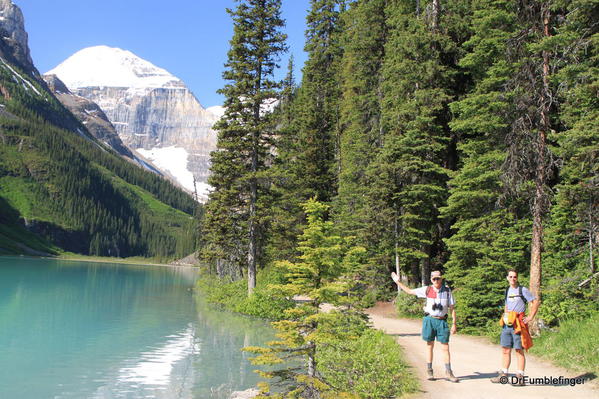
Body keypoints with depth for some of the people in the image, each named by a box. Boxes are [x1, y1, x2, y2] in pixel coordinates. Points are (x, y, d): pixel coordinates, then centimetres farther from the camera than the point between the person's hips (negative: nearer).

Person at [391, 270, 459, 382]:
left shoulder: (447, 290, -1)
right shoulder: (427, 290, 0)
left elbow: (452, 308, 2)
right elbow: (410, 291, 9)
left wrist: (454, 324, -1)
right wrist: (398, 282, 9)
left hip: (442, 321, 0)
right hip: (429, 320, 0)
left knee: (445, 347, 1)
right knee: (430, 346, 7)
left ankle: (448, 372, 10)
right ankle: (429, 371, 15)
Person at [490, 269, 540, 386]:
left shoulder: (523, 290, -3)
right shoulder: (507, 290, 17)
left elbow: (536, 302, -5)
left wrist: (530, 317, -8)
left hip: (518, 325, -6)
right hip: (507, 324, 7)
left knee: (519, 350, -4)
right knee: (505, 350, 8)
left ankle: (520, 377, 0)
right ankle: (503, 375, 14)